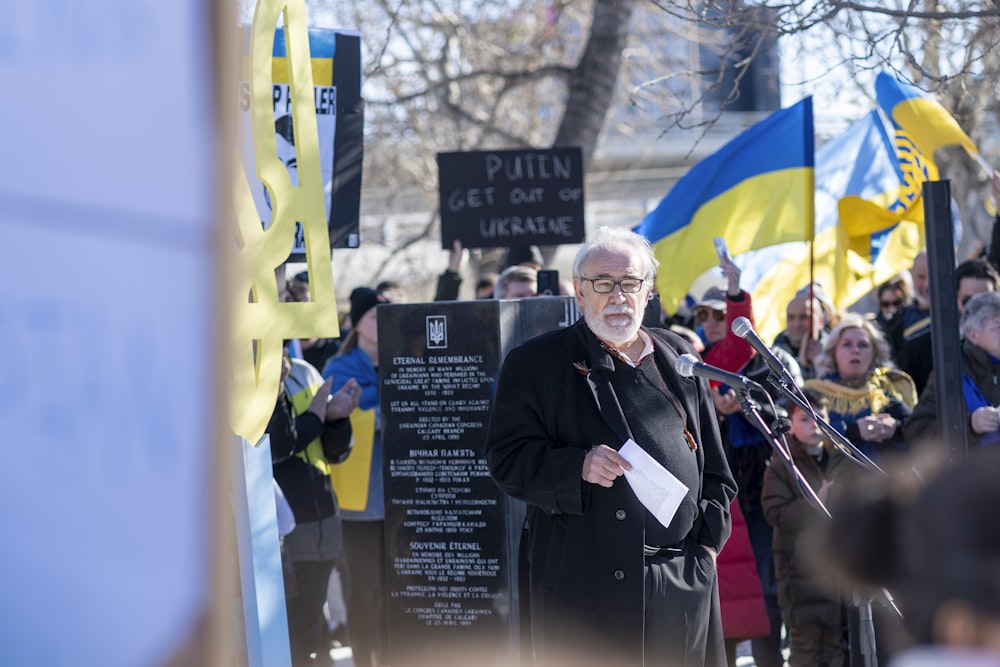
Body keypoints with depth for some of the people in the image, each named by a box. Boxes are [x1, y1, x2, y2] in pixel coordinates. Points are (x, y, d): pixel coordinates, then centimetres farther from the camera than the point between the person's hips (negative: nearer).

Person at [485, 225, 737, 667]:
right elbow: (508, 458, -3)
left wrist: (708, 537, 9)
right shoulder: (535, 364, 3)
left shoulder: (678, 360, 16)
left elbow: (714, 465, 20)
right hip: (586, 586, -4)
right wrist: (578, 467, -19)